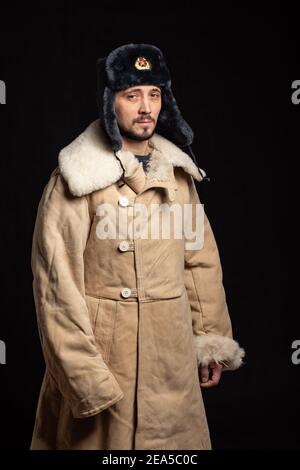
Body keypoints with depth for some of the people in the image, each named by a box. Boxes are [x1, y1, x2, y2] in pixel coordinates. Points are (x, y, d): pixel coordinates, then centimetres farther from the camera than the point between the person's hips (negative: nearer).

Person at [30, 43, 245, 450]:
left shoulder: (178, 172, 4)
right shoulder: (76, 180, -13)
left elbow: (202, 261, 9)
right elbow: (57, 287, -15)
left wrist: (212, 340, 7)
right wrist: (85, 379, -15)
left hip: (174, 354, 5)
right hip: (105, 351, -5)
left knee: (178, 438, 18)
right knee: (104, 435, 12)